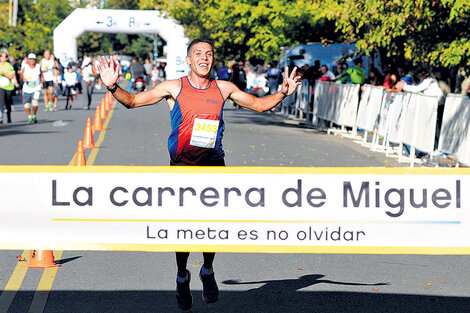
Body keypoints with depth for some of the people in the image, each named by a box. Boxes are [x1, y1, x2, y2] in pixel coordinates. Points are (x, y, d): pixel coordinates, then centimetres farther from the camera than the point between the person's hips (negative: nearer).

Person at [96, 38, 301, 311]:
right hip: (182, 166, -2)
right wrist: (113, 87, -17)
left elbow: (259, 105, 19)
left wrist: (283, 93, 3)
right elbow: (132, 101, 2)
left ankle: (208, 271, 22)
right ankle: (182, 277, 22)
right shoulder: (174, 88, 2)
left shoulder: (223, 89, 9)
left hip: (213, 165, 2)